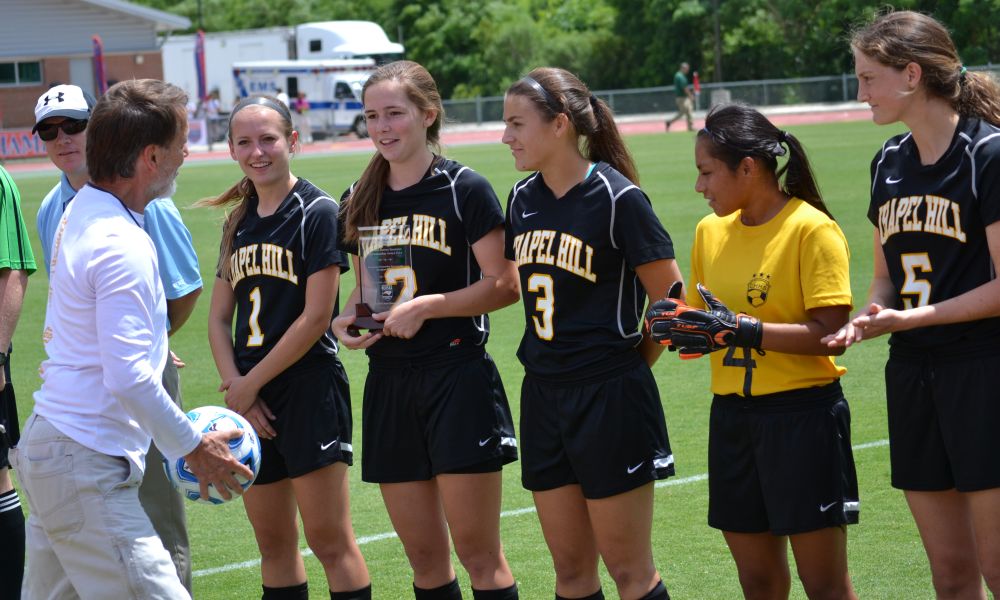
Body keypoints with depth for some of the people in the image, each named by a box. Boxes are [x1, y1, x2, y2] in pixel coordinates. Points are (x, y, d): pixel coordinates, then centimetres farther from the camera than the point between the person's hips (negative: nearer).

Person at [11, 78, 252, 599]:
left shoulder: (80, 210, 11)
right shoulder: (123, 247, -19)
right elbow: (129, 380, -23)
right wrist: (193, 448, -13)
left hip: (45, 442, 10)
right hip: (85, 466, -10)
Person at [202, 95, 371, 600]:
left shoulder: (316, 212, -7)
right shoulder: (238, 222, 13)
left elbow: (316, 317, -13)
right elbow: (219, 317, 13)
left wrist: (252, 382, -9)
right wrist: (235, 386, -3)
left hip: (308, 389, -7)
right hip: (251, 401, 7)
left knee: (329, 539, -6)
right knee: (273, 544, 11)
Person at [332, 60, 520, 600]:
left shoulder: (464, 190, -6)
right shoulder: (362, 200, 11)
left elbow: (504, 285, -9)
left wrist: (427, 306, -17)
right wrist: (348, 318, 0)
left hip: (458, 378, -6)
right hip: (389, 385, 6)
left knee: (477, 550, -5)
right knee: (423, 555, 8)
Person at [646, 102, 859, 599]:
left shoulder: (811, 229, -11)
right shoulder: (711, 231, 9)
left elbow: (827, 334, -19)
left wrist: (741, 330, -25)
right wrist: (680, 325, -5)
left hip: (802, 414, -6)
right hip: (733, 417, 7)